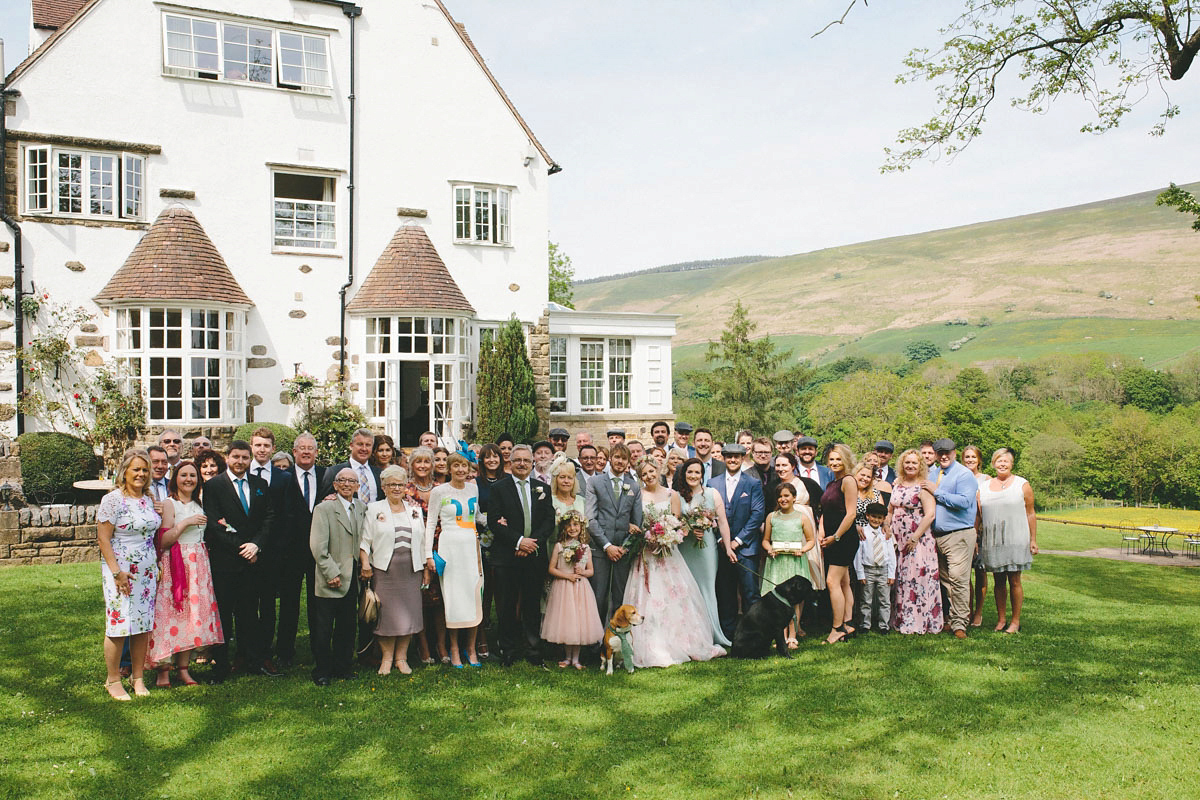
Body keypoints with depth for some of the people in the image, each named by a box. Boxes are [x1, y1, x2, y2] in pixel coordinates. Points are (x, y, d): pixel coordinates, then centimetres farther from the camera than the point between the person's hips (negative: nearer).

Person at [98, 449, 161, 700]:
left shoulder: (149, 499, 10)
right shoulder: (113, 499, -9)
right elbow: (103, 537, -10)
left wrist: (157, 565, 11)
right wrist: (116, 571, -15)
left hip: (147, 571, 6)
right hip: (121, 570, -6)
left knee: (144, 625, 7)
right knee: (119, 624, -3)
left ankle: (138, 678, 17)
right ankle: (113, 680, 11)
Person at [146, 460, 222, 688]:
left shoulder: (199, 505, 16)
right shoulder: (170, 504, -4)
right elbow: (162, 542, -12)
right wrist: (185, 523, -17)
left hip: (198, 564, 6)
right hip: (175, 564, -6)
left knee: (194, 614, 3)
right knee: (171, 615, -7)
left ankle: (183, 667, 9)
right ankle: (164, 670, 1)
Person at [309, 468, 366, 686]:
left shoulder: (362, 509, 10)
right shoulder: (324, 509, -6)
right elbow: (318, 547, -12)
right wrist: (332, 573, -16)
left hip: (352, 579, 5)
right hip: (330, 581, -5)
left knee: (347, 627, 12)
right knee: (323, 630, 3)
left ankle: (343, 667, 24)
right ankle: (322, 672, 15)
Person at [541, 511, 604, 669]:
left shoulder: (585, 548, 5)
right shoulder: (559, 546, -1)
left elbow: (591, 571, 10)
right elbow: (551, 569, -2)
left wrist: (582, 572, -11)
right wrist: (567, 575, -13)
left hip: (581, 588, 2)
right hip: (563, 589, -2)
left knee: (579, 621, 3)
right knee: (565, 620, 3)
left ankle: (576, 658, 15)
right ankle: (568, 657, 20)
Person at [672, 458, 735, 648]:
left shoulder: (712, 493, 2)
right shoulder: (677, 495, 3)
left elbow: (723, 522, -1)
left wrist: (728, 547, -5)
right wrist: (690, 530, -16)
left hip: (707, 546, 0)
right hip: (685, 548, 0)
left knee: (707, 588, 3)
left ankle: (711, 635, 12)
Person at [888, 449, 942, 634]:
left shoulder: (923, 487, -9)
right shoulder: (897, 484, 11)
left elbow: (929, 515, -15)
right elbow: (890, 509, 21)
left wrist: (915, 537, -17)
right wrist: (887, 527, 7)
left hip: (918, 541, -6)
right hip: (897, 540, 6)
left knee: (916, 578, -6)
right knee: (899, 580, 8)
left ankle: (919, 621, 2)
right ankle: (900, 620, 16)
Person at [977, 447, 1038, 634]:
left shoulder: (1022, 485, 3)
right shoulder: (984, 487, 11)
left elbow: (1030, 514, 3)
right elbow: (978, 515, 13)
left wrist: (1033, 540, -2)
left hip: (1016, 541, -3)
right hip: (992, 542, 3)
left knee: (1014, 581, 0)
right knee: (999, 581, 8)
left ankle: (1015, 621, 9)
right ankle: (1001, 619, 17)